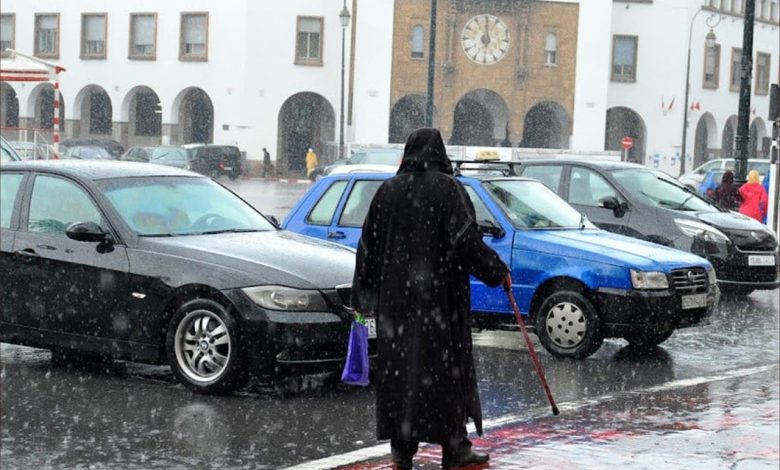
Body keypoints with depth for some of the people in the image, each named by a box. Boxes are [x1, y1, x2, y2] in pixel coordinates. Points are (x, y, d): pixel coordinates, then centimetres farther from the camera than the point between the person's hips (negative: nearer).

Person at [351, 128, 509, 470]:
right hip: (438, 296, -4)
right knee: (444, 364, 2)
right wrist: (497, 272, -3)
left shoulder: (387, 190, 7)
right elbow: (466, 238, -14)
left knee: (398, 365, 7)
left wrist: (362, 295, 16)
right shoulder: (447, 188, -6)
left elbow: (368, 246, 9)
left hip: (395, 296, 4)